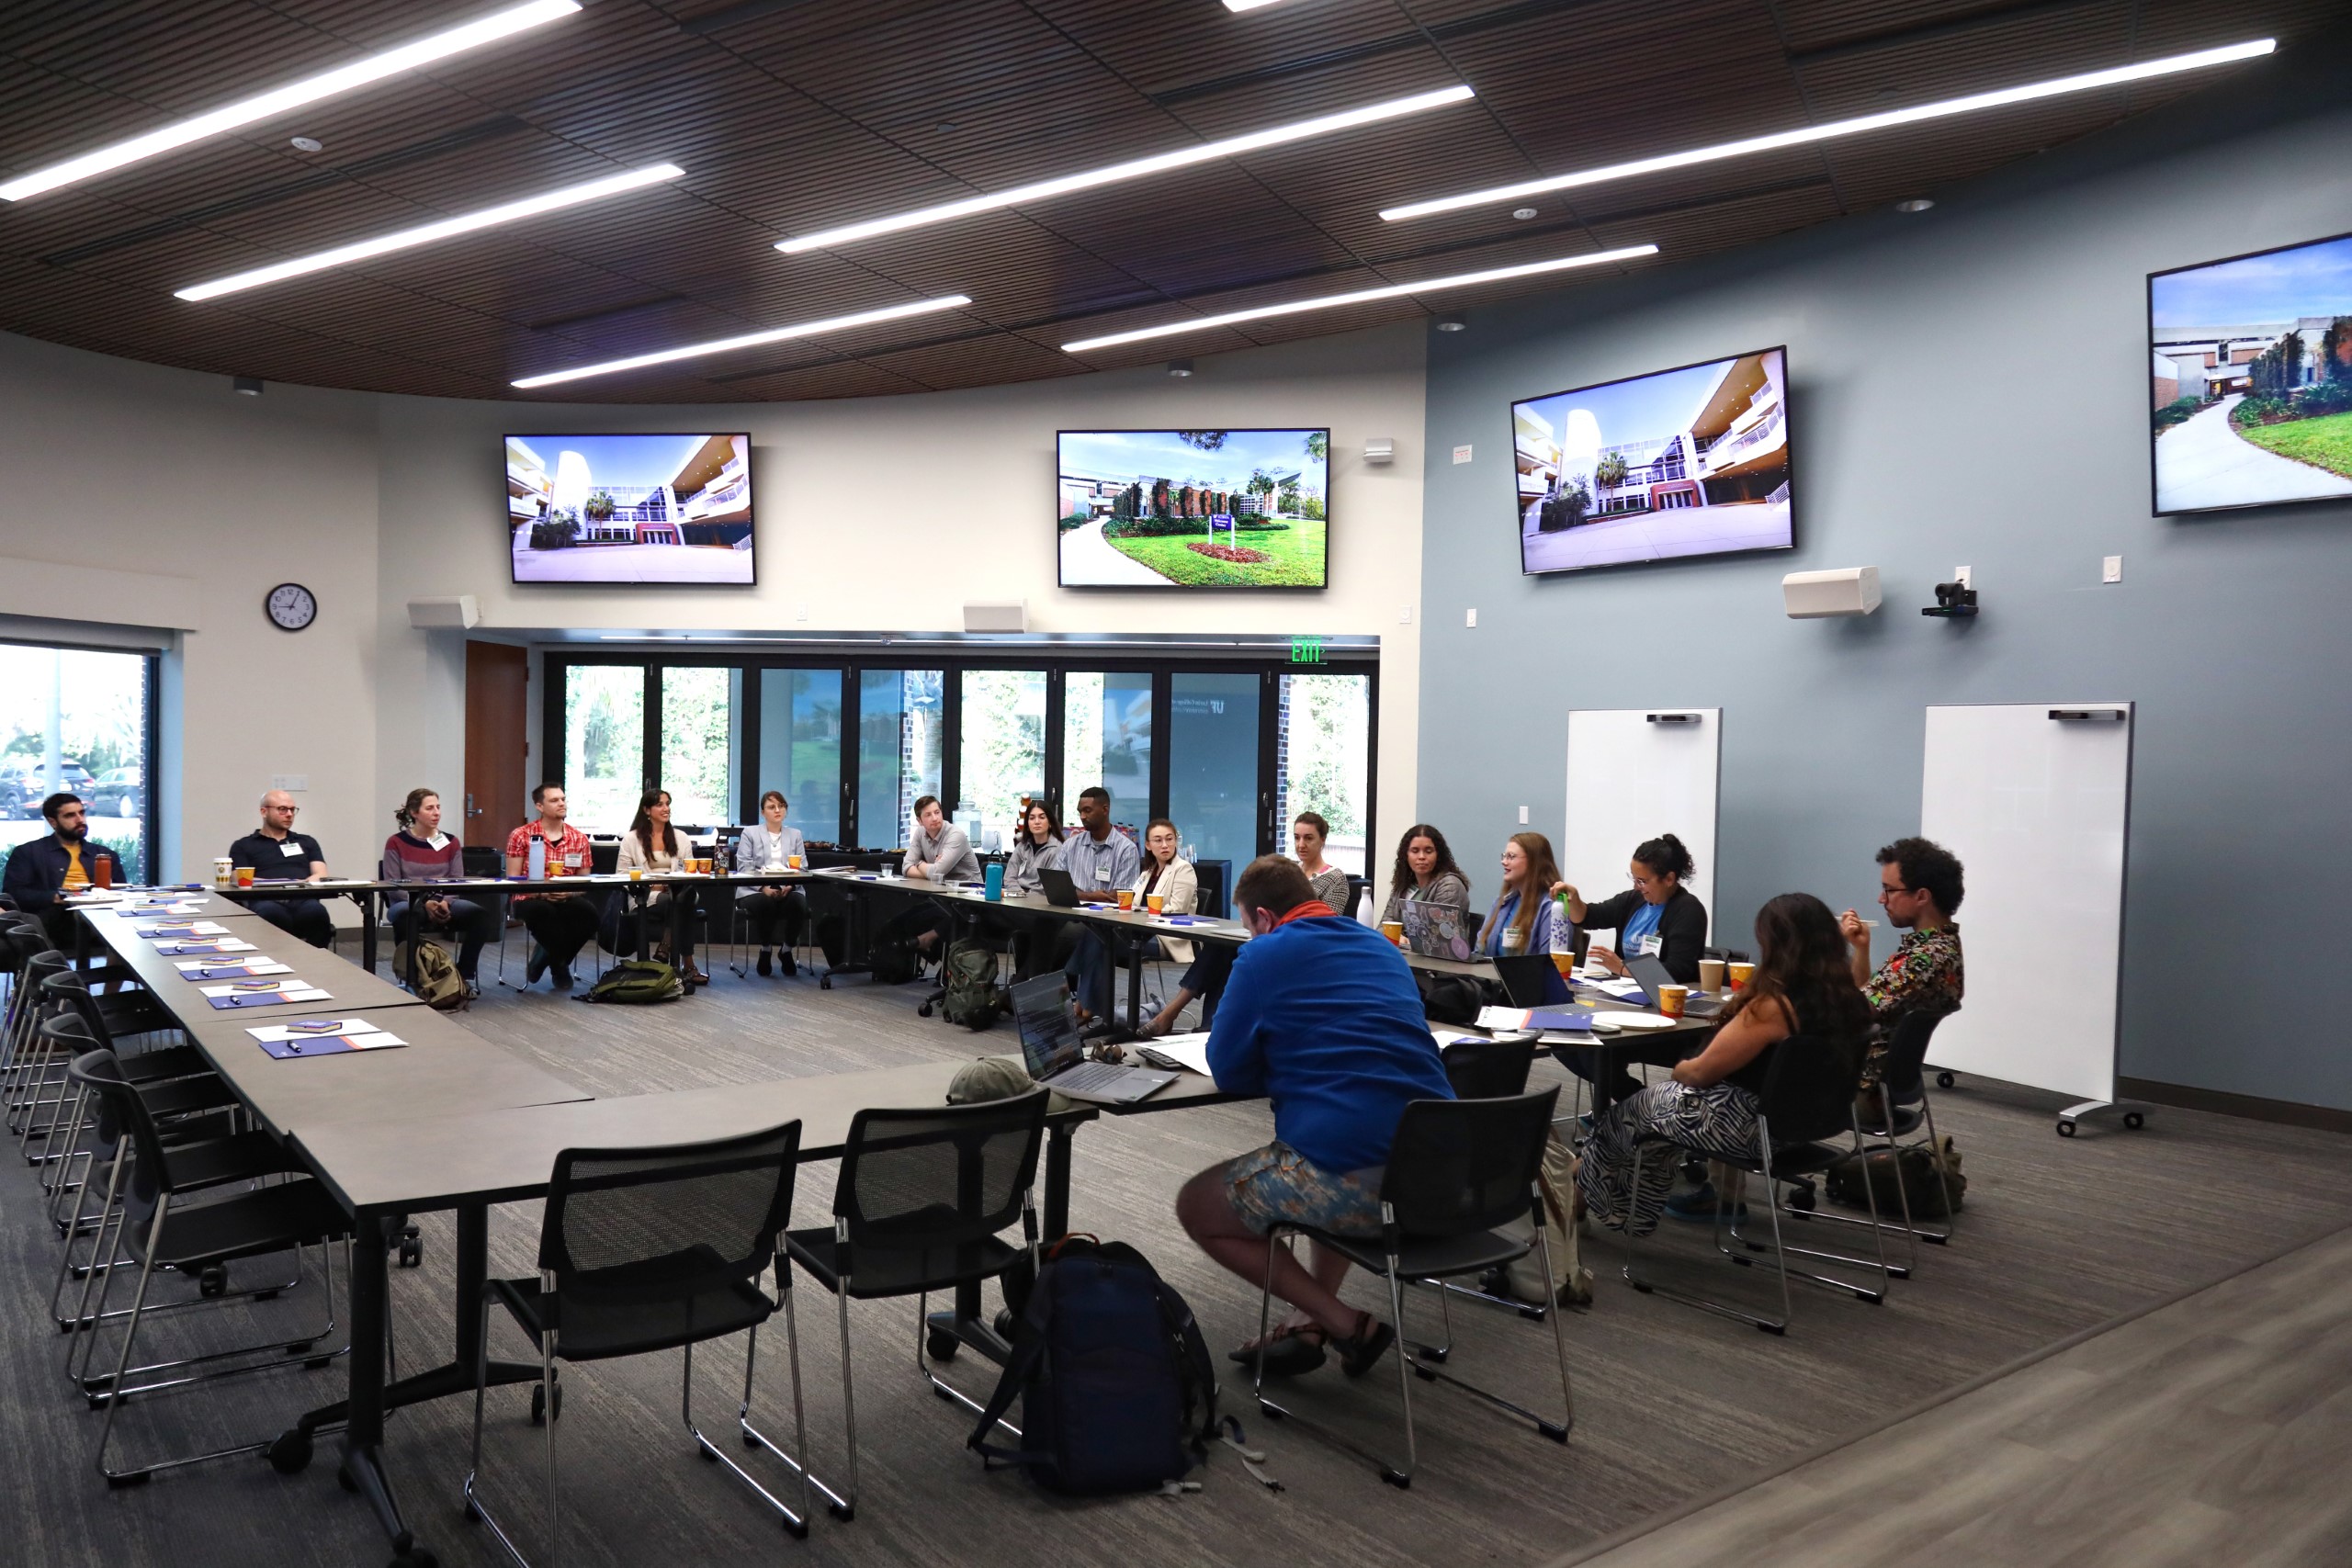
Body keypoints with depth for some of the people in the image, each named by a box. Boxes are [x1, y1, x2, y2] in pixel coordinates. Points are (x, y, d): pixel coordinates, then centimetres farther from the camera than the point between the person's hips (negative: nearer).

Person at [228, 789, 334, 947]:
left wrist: (301, 884, -7)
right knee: (271, 913, -41)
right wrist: (276, 885, -9)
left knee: (316, 911, -38)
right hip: (266, 901, -2)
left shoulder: (307, 842, 29)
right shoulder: (243, 846, 22)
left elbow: (320, 875, 17)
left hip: (303, 900, 2)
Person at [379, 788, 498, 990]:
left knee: (480, 914, -26)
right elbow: (392, 887, -6)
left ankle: (465, 976, -14)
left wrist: (445, 902, -18)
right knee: (404, 914, -41)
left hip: (443, 905, 3)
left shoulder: (451, 843, 9)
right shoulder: (396, 843, 1)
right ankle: (408, 976, -25)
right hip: (406, 904, -3)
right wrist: (424, 903, -21)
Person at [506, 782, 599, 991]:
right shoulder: (521, 836, 1)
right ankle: (559, 965, -11)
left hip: (567, 900, 3)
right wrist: (541, 892, -18)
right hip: (531, 899, -3)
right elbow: (512, 879, -1)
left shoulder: (579, 839, 9)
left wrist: (569, 892, -13)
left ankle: (547, 955, -4)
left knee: (589, 913, -31)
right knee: (540, 911, -39)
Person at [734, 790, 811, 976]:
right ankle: (765, 950, -8)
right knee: (765, 904, -36)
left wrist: (789, 886, -14)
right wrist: (764, 888, -17)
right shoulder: (750, 833, 11)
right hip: (756, 891, -2)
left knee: (798, 903, -32)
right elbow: (744, 868, -1)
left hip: (787, 891, 2)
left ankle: (788, 950, -7)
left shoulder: (795, 835, 19)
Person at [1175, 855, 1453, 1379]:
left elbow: (1228, 1070, 4)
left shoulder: (1264, 955, -1)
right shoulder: (1380, 945, 19)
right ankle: (1310, 1324, 30)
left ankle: (1346, 1325, 8)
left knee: (1196, 1207, 14)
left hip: (1357, 1178, -8)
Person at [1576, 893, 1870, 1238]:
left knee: (1628, 1111, 14)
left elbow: (1702, 1071, -17)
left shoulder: (1773, 1006, -28)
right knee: (1667, 1096, 25)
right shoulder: (1847, 996, -5)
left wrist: (1678, 1070, 3)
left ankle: (1583, 1194, 38)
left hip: (1756, 1127, -8)